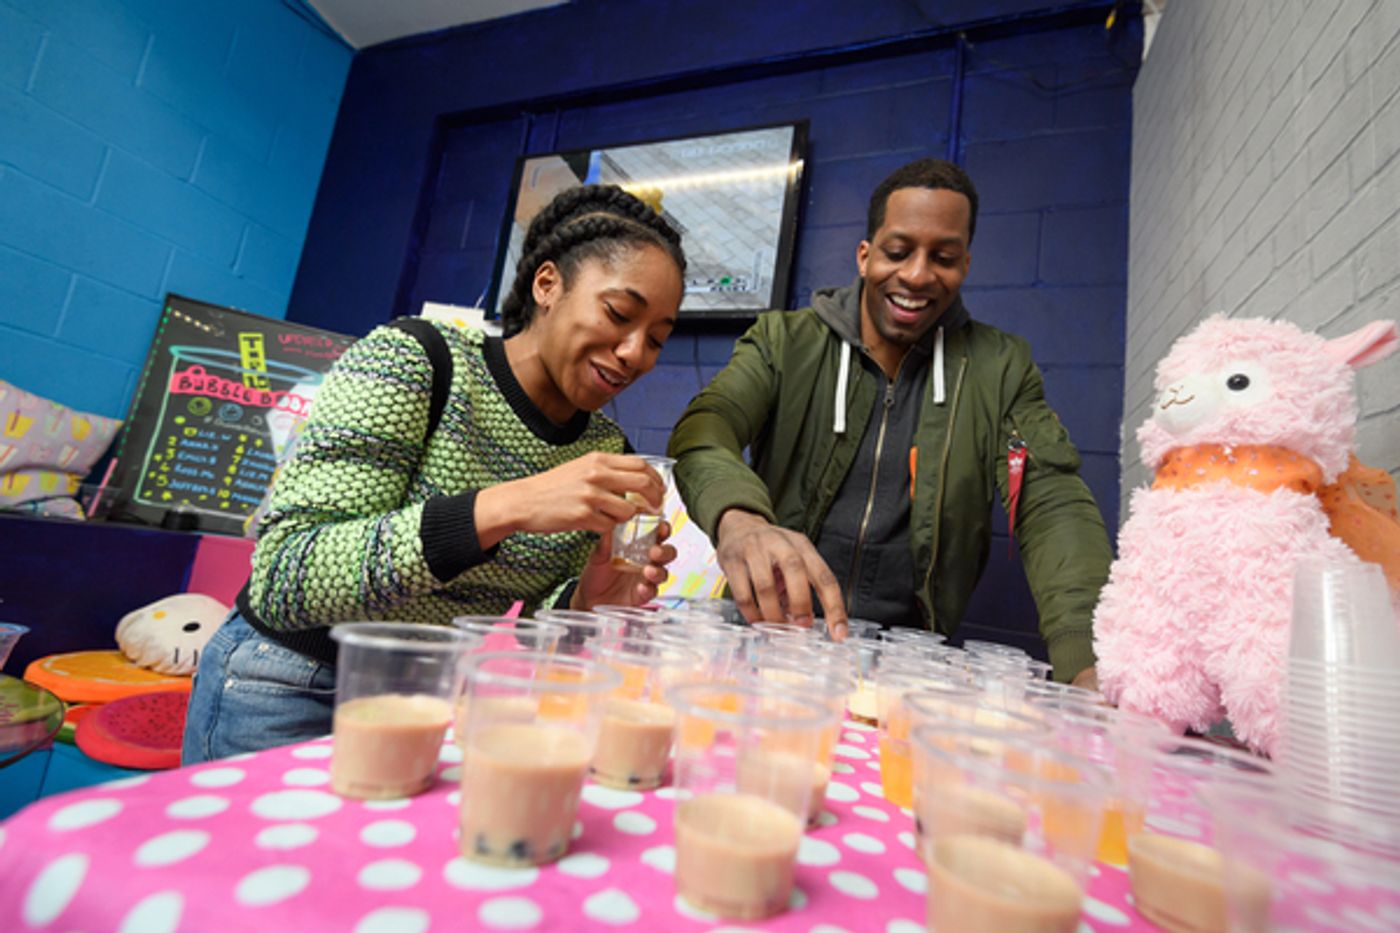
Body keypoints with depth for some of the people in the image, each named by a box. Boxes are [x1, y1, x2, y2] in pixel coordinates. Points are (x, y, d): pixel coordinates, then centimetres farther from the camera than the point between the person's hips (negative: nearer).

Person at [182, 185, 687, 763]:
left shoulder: (607, 453, -6)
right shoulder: (410, 361, -19)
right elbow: (281, 580, -27)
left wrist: (583, 604, -23)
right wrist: (507, 507, -38)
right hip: (289, 690, -3)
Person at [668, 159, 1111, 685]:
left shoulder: (1001, 369, 6)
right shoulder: (783, 340, 2)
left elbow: (1054, 505, -4)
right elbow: (704, 425, -14)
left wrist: (1089, 660, -23)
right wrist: (737, 518, -37)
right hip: (773, 632, -3)